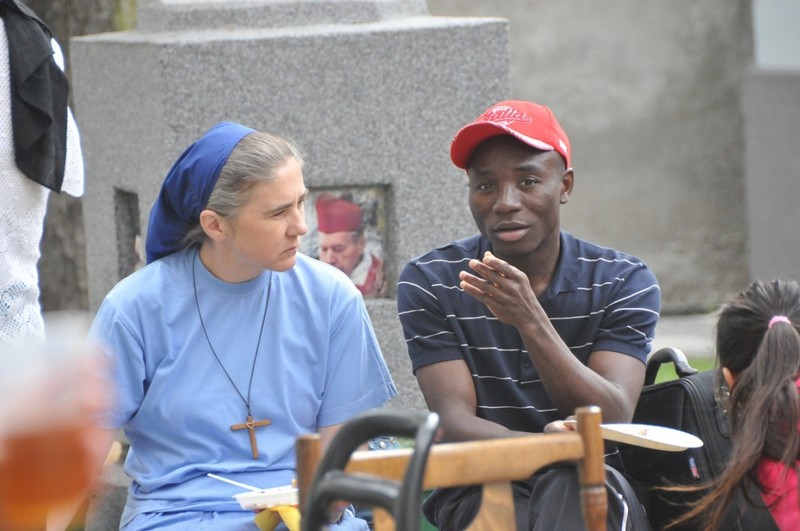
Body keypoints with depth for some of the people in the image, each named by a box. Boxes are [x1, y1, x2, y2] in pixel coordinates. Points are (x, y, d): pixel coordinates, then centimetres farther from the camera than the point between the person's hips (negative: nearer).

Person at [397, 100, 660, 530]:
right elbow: (454, 425, -9)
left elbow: (612, 423, -11)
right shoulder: (430, 284, 1)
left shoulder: (625, 283, 3)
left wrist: (530, 321, -25)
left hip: (592, 494, 1)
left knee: (581, 484, -36)